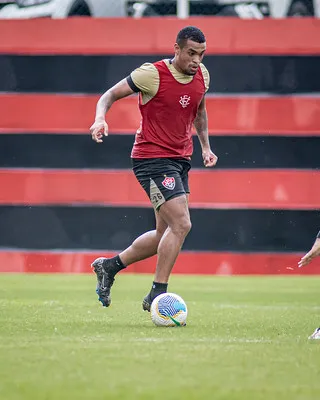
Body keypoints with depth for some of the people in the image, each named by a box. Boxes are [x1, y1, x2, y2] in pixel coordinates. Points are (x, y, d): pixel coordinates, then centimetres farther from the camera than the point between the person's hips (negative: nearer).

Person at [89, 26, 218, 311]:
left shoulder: (202, 75, 4)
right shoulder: (152, 74, -16)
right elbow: (111, 95, -7)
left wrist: (205, 146, 15)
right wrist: (100, 118, -26)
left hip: (180, 160, 8)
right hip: (152, 158, -8)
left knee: (165, 235, 11)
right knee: (181, 224, -18)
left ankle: (109, 266, 29)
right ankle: (157, 295, -8)